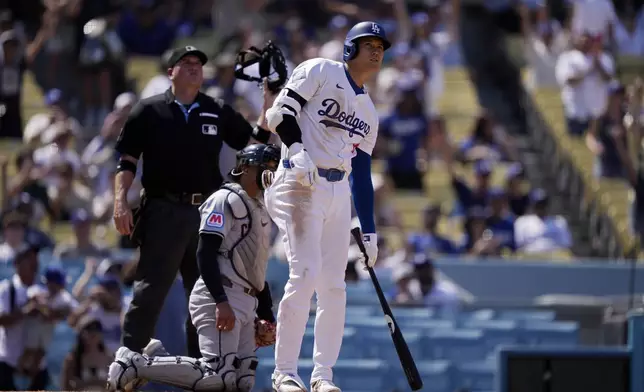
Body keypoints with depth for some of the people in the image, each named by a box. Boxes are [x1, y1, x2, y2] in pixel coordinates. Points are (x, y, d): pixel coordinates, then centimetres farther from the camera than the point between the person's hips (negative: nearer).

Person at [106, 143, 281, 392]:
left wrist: (266, 314, 23)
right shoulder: (226, 200, -6)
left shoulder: (259, 210, 24)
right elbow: (206, 253, -16)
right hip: (218, 297, -10)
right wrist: (221, 302, -25)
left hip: (245, 305, 10)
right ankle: (134, 364, -13)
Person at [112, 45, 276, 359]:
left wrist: (269, 106, 1)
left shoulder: (219, 113, 14)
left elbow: (254, 144, 13)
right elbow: (127, 160, 2)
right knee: (149, 291, -8)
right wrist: (120, 202, -10)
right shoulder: (149, 111, 5)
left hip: (207, 214, 4)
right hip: (163, 212, -4)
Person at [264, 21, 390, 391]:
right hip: (301, 185, -7)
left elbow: (362, 173, 20)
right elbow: (281, 113, -9)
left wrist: (369, 229, 15)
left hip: (339, 193, 7)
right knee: (306, 273, -18)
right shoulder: (319, 72, 1)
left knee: (334, 287, 4)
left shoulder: (368, 110, 20)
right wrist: (297, 150, -26)